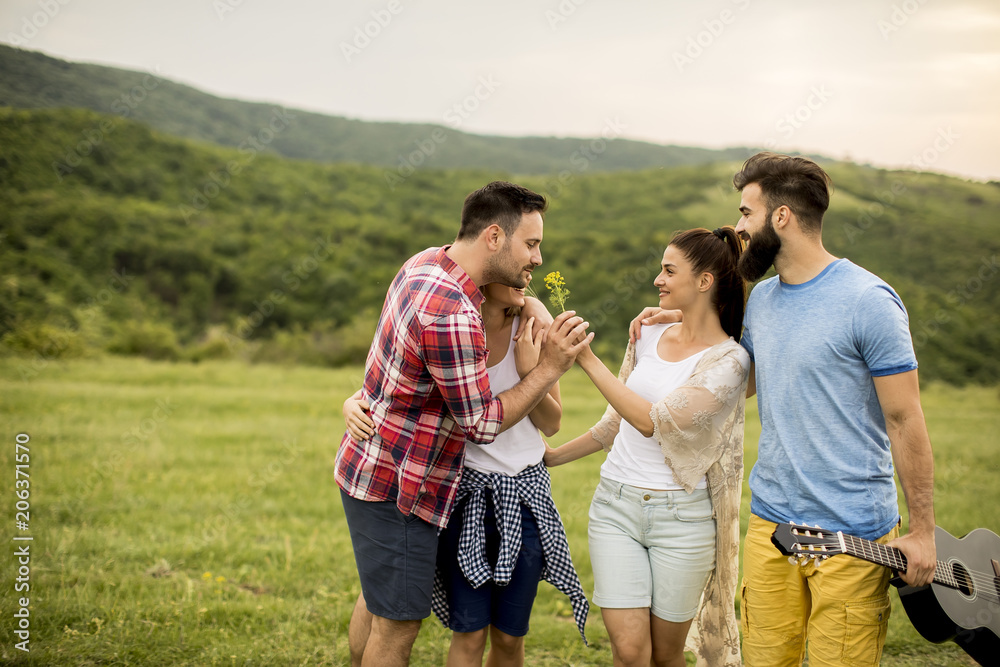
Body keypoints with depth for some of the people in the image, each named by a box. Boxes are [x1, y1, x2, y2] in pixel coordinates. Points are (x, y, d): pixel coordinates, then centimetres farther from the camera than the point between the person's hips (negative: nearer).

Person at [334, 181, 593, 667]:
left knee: (375, 598, 25)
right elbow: (482, 424, -22)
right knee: (398, 621, 2)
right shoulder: (450, 314, -29)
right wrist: (549, 368, -18)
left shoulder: (426, 262, 2)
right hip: (396, 487, -10)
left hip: (368, 467, 10)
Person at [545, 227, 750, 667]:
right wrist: (549, 457, 19)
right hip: (616, 503, 4)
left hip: (682, 516, -4)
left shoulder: (729, 361, -10)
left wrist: (587, 359, -19)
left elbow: (653, 421, -20)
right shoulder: (649, 335, 8)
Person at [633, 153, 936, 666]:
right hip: (769, 523, 6)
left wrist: (923, 531, -9)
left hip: (852, 536, -6)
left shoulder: (868, 301, -12)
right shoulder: (761, 299, 10)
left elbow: (905, 421, -10)